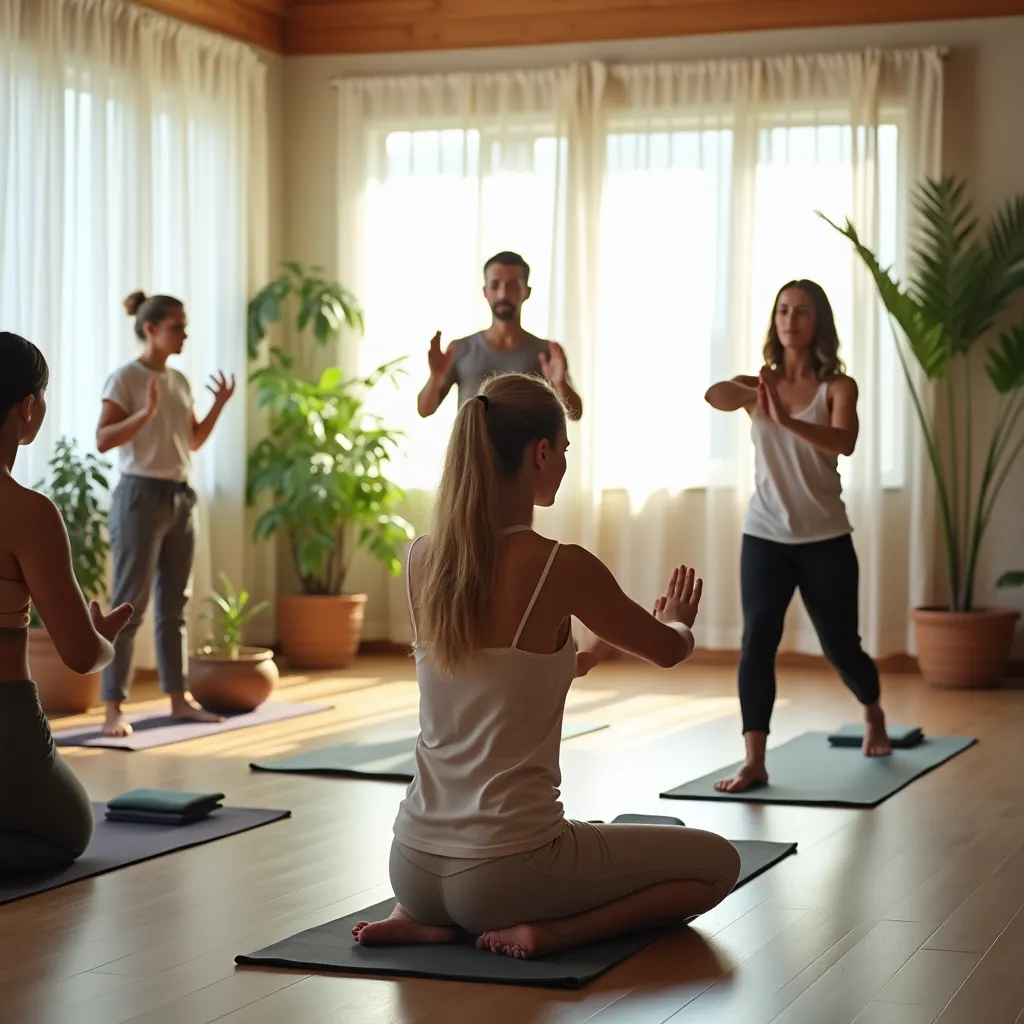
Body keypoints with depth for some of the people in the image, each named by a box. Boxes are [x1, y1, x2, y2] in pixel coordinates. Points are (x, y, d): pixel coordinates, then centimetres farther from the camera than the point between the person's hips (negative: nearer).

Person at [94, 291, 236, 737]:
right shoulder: (125, 378, -9)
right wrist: (147, 412, -28)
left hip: (181, 498, 7)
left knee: (174, 606, 10)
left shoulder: (180, 381, 12)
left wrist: (220, 404, 9)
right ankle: (113, 709, -6)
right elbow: (104, 440, -17)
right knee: (129, 606, -7)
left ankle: (178, 698, 16)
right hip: (140, 495, -7)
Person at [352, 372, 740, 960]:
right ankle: (546, 931, -4)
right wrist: (675, 622, 29)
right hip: (505, 870, -6)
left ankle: (428, 922, 13)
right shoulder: (563, 568, -15)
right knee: (719, 861, 15)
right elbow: (669, 650, 5)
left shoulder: (422, 560, 1)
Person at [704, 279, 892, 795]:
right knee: (757, 640, -17)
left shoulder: (838, 386, -4)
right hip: (765, 535, 1)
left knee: (840, 647, 11)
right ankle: (754, 762, -16)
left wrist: (787, 419, -42)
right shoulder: (759, 384, 1)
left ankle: (873, 717, 42)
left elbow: (844, 441, -25)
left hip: (825, 538, -1)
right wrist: (751, 396, -45)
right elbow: (715, 395, -22)